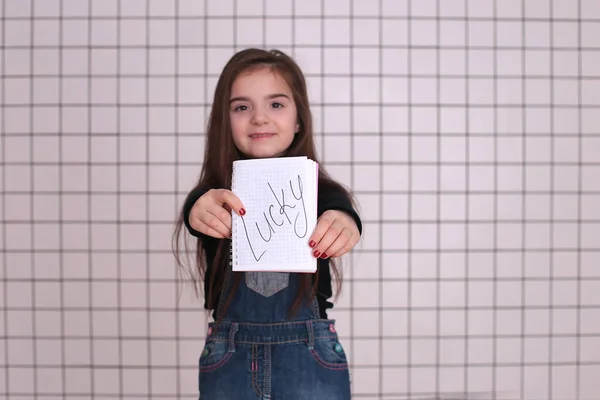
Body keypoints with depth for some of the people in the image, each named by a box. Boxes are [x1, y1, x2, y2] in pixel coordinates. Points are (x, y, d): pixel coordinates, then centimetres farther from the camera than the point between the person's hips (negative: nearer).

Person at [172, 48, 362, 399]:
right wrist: (200, 212, -46)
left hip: (311, 363, 0)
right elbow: (195, 213, -23)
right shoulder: (216, 197, -3)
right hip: (230, 364, 1)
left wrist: (343, 224, -47)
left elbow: (341, 213, -24)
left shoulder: (321, 192, -4)